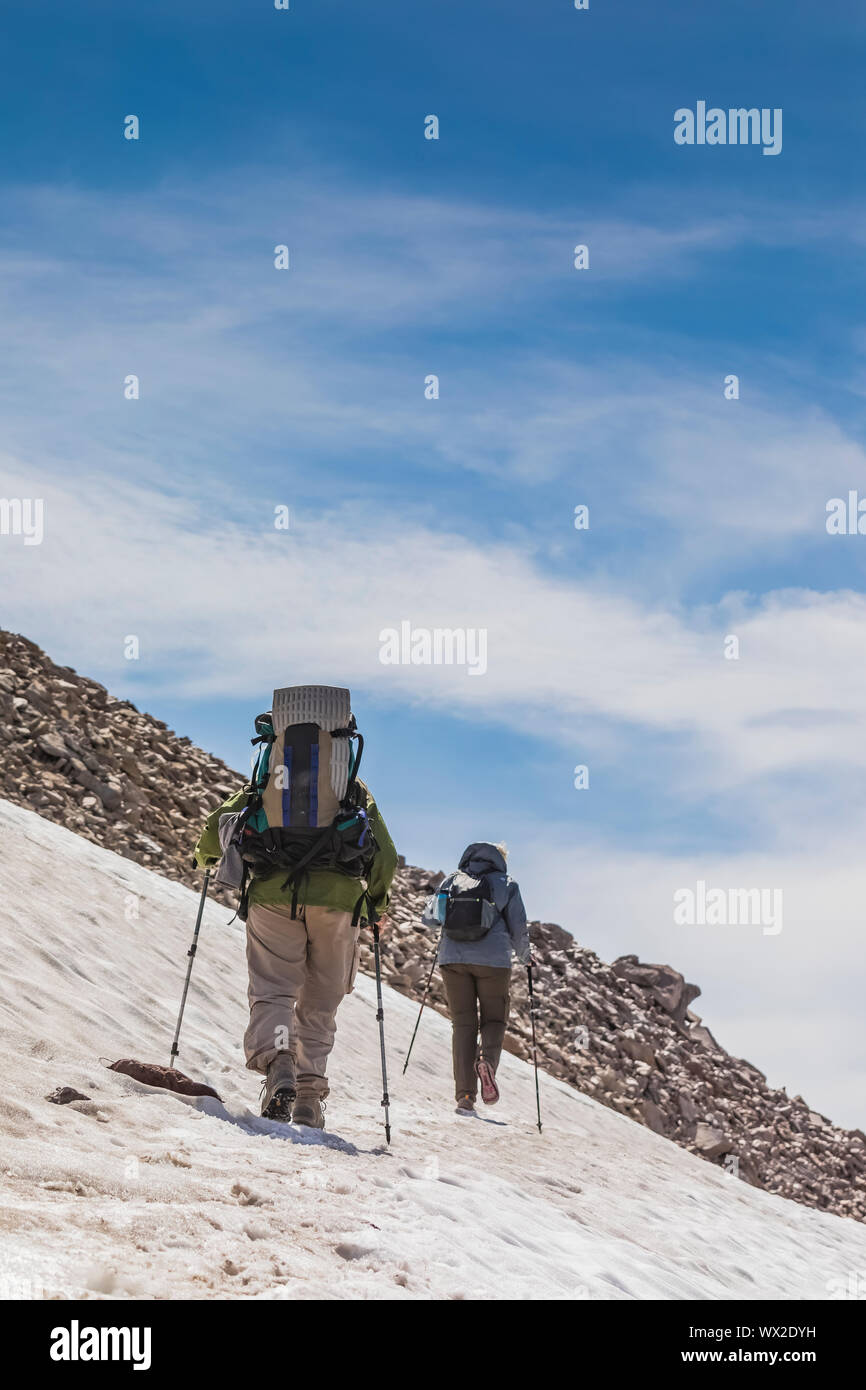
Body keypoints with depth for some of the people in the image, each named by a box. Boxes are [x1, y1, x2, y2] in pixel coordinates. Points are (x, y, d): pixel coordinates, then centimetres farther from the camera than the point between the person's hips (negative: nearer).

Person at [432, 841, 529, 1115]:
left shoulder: (452, 880, 14)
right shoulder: (506, 885, 7)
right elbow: (518, 929, 5)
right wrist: (524, 956, 24)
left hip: (453, 959, 2)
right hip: (493, 960, -2)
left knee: (463, 1024, 7)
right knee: (494, 1020, 13)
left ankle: (465, 1096, -3)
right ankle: (487, 1061, -21)